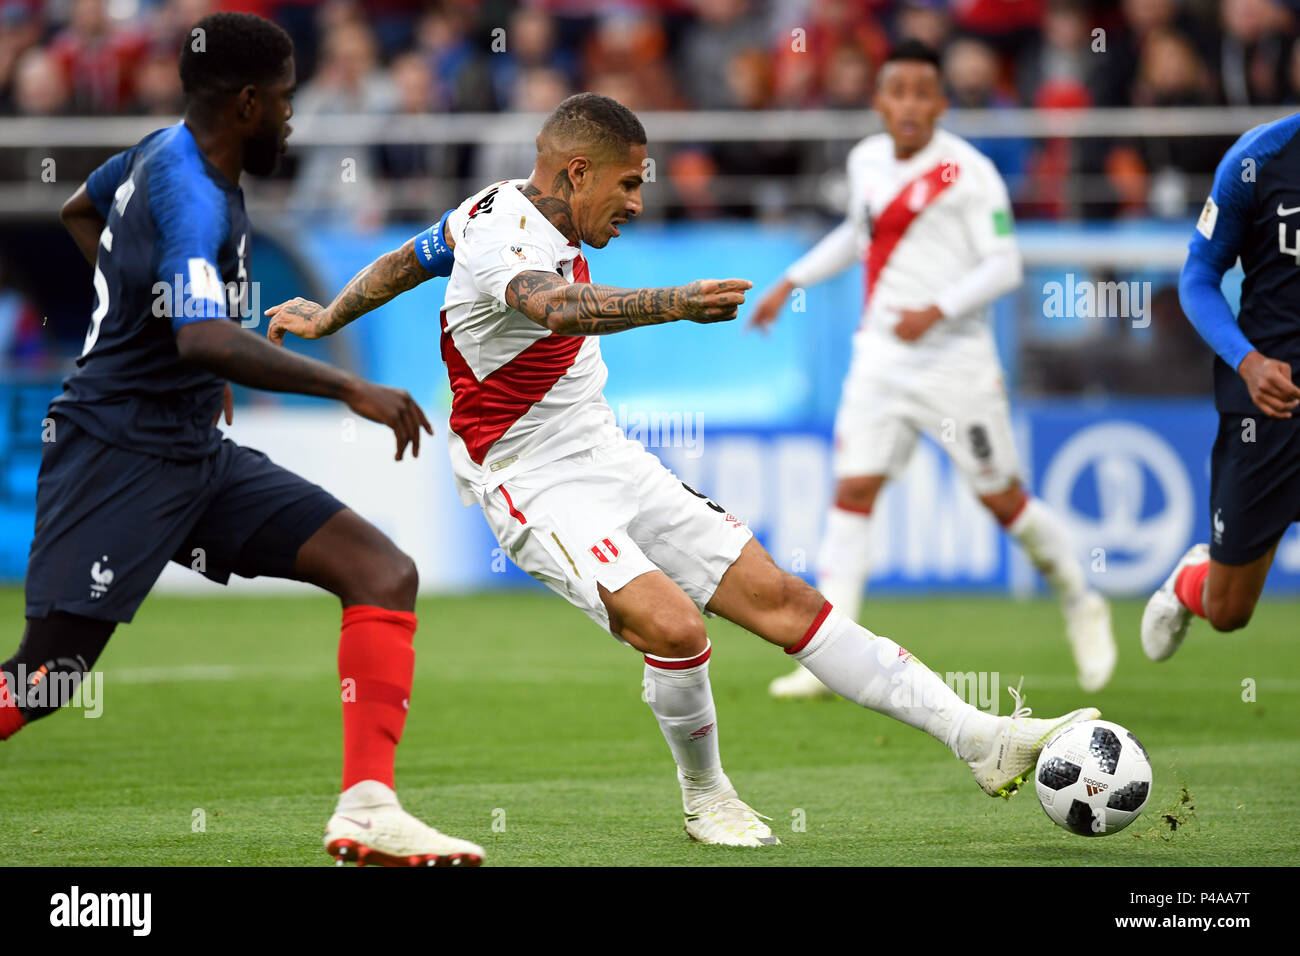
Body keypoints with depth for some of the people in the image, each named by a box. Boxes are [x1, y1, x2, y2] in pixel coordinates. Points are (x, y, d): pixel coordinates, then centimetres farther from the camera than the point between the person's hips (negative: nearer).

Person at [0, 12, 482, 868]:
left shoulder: (165, 151, 9)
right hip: (118, 452, -10)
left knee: (385, 573, -4)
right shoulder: (191, 196, -20)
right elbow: (205, 340, -37)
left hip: (197, 450, 10)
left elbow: (79, 212, 32)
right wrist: (350, 389, -33)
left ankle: (367, 809, -11)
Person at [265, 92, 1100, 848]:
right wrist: (673, 304, -61)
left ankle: (979, 738, -5)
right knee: (674, 628, -28)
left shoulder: (511, 208, 7)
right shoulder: (501, 239, -23)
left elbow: (405, 261, 23)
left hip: (610, 459, 9)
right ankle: (704, 794, 0)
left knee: (779, 597, 0)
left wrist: (326, 318, 39)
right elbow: (559, 307, -46)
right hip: (537, 488, -9)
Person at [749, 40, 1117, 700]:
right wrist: (792, 282, 26)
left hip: (955, 360, -5)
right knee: (851, 492, -7)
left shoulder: (969, 173, -9)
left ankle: (1080, 604, 28)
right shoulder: (866, 161, 9)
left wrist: (937, 310, -25)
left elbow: (1004, 266, -13)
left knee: (1002, 499, 2)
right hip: (879, 359, 5)